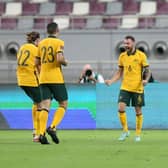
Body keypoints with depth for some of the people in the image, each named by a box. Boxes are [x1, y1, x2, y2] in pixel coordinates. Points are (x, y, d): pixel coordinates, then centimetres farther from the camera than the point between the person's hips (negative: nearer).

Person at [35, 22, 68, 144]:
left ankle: (42, 133, -13)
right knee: (63, 104, 6)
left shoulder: (41, 43, 12)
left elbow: (37, 62, 14)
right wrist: (65, 62, 2)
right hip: (56, 78, -5)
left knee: (45, 106, 1)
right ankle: (52, 128, -13)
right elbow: (60, 58, -19)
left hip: (43, 79, 5)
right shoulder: (59, 42, -4)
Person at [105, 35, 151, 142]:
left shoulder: (141, 55, -5)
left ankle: (138, 134, 18)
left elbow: (147, 70, -1)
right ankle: (125, 131, 6)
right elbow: (119, 72, 12)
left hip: (137, 88, -2)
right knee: (121, 108, -11)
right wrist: (111, 81, -3)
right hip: (125, 88, 3)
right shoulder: (122, 56, 5)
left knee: (138, 111, 5)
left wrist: (146, 80, -21)